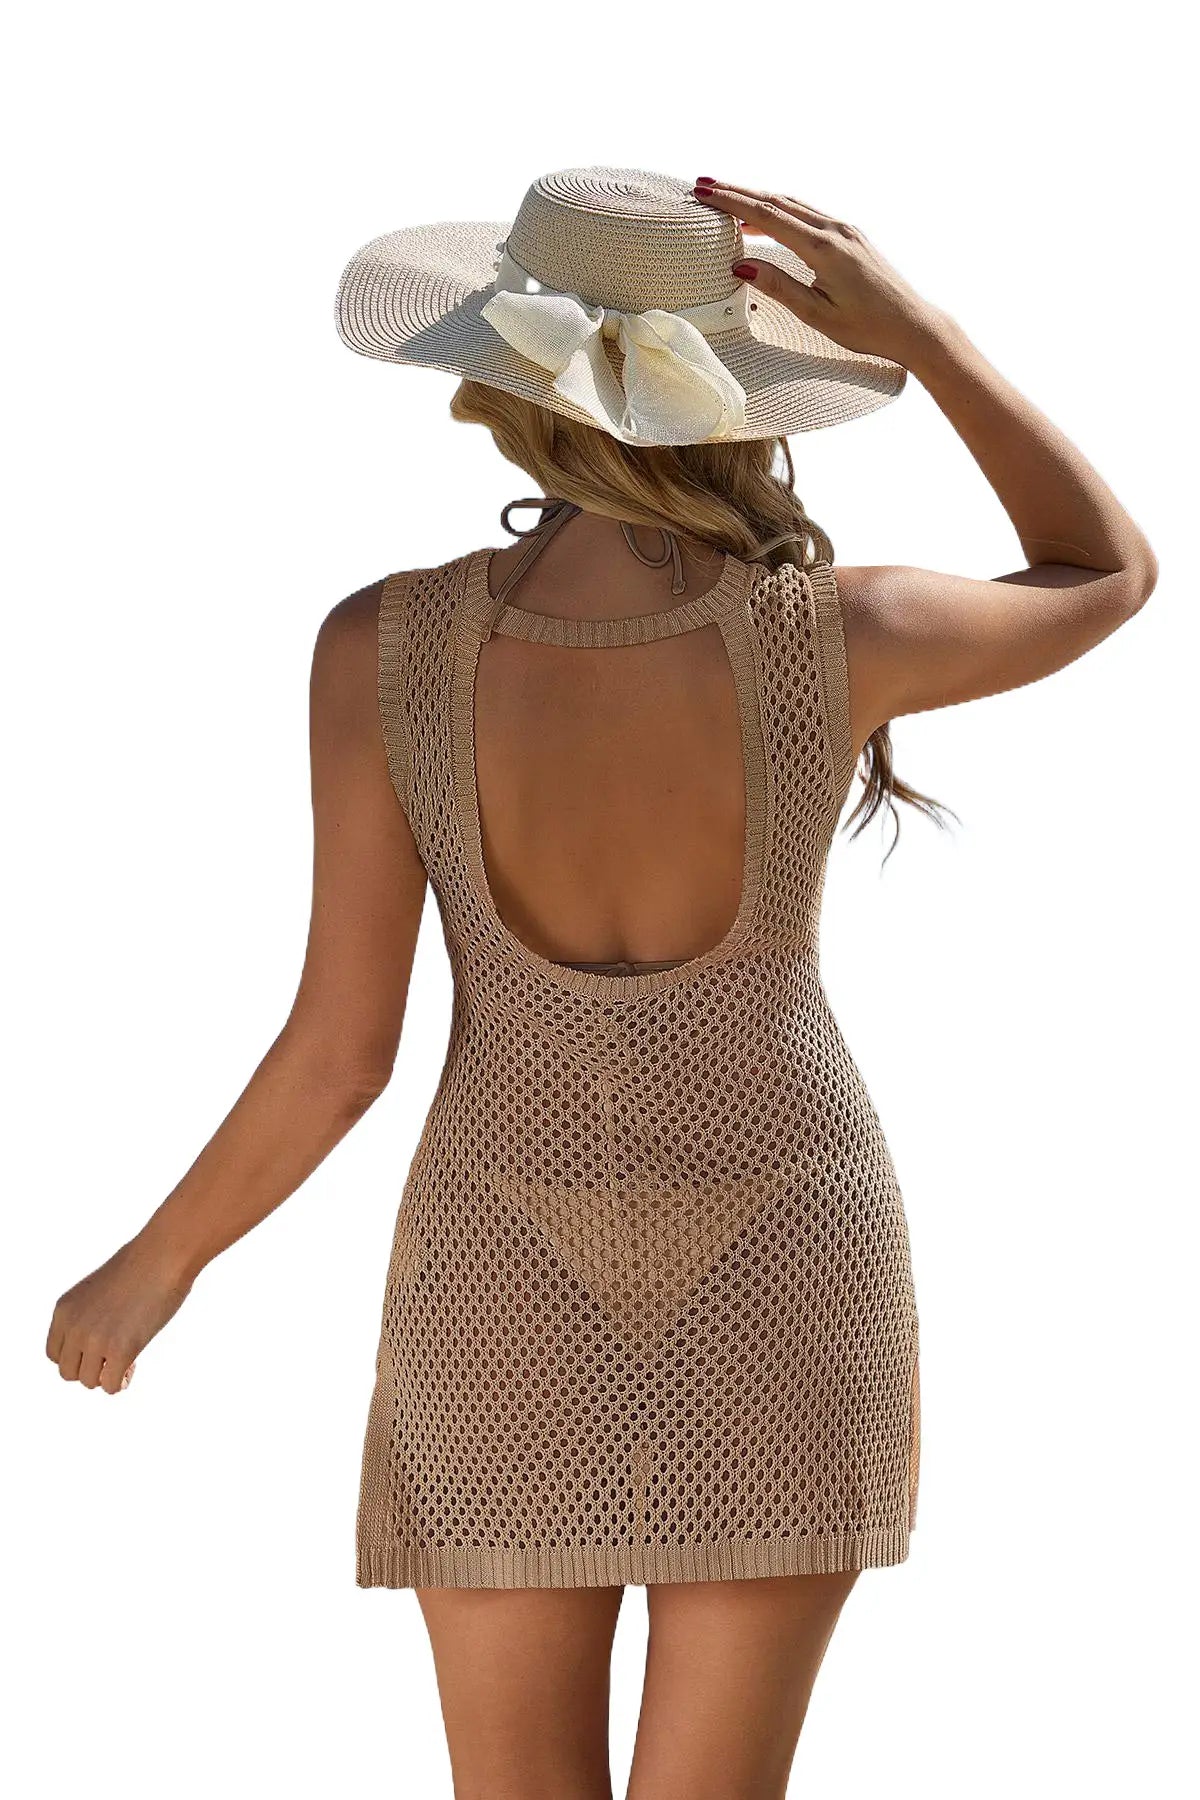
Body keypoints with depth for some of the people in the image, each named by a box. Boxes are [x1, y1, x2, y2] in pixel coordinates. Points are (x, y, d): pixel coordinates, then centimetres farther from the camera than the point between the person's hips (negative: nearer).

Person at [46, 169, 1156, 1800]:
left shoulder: (388, 646, -19)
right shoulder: (837, 639, -18)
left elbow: (340, 1048, -13)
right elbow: (1113, 577, 2)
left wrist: (154, 1270, 4)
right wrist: (909, 325, -7)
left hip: (517, 1293, 0)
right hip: (781, 1279, 0)